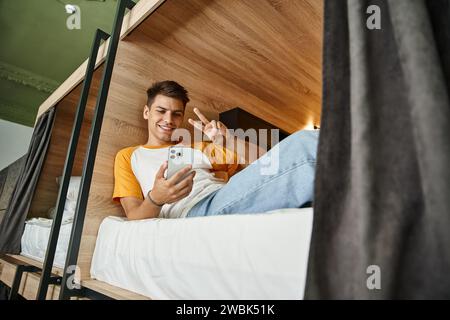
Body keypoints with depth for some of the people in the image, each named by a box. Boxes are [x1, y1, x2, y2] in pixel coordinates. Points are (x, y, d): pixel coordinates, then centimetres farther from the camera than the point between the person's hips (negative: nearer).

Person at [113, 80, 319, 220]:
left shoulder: (200, 147, 31)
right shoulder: (128, 156, 24)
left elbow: (254, 165, 23)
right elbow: (134, 217, 10)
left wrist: (228, 139, 7)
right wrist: (156, 199, -13)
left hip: (232, 197, 5)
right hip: (194, 209, -4)